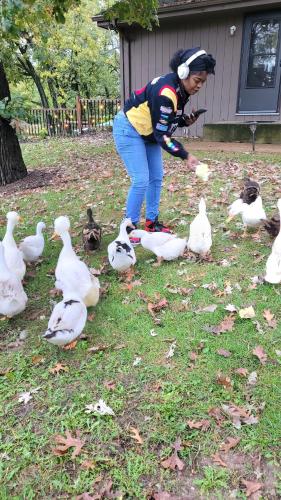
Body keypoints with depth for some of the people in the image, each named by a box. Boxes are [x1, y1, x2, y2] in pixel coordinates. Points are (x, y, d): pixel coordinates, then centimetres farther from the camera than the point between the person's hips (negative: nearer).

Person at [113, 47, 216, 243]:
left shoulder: (182, 89, -2)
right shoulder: (165, 92, -30)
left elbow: (168, 120, 10)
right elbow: (162, 135, -30)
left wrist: (185, 120, -10)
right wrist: (186, 156, -34)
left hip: (148, 132, 9)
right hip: (129, 130, -9)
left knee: (157, 178, 6)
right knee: (141, 180, -13)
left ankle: (152, 222, 18)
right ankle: (130, 227, 1)